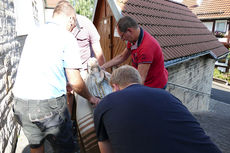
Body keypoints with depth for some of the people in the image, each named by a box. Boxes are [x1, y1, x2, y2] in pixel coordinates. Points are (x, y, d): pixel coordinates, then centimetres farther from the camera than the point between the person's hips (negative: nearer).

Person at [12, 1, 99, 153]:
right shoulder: (67, 37, -7)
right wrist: (91, 98, 8)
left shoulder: (33, 34, 13)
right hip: (48, 105, -7)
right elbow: (75, 82, -11)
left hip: (20, 103, 7)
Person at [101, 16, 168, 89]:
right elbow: (122, 57, 10)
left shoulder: (146, 47, -33)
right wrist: (103, 66, 3)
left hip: (155, 86, -8)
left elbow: (140, 79, -35)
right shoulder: (133, 39, -4)